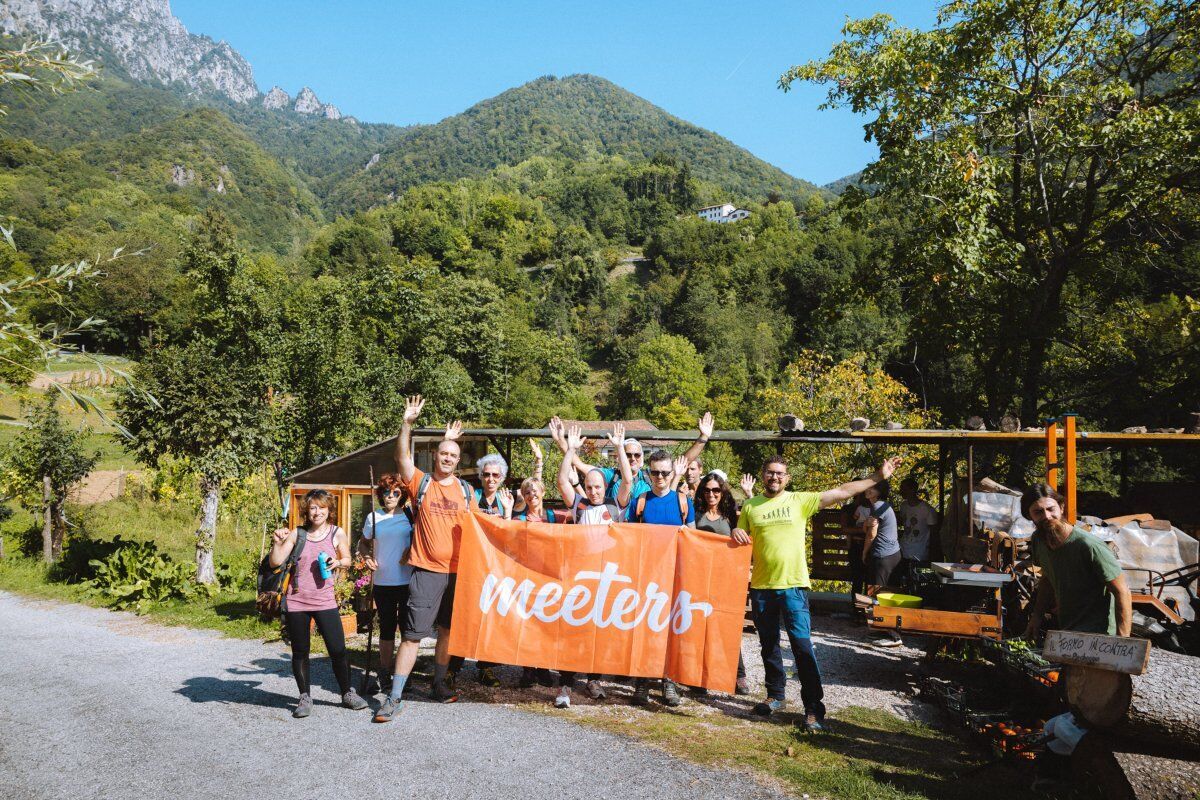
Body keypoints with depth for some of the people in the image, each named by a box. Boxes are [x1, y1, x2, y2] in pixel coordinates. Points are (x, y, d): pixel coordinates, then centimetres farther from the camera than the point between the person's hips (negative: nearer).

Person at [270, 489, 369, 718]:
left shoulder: (337, 533, 0)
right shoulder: (297, 534, 1)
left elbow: (347, 559, 12)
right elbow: (276, 562, -1)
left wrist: (338, 562, -10)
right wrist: (277, 542, -17)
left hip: (325, 601, -1)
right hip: (296, 601, 1)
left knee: (338, 650, -2)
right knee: (300, 652, 8)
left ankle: (347, 693, 16)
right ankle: (305, 698, 23)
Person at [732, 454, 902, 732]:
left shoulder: (800, 500, -1)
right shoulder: (750, 507, 6)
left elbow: (841, 492, -5)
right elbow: (741, 542, 15)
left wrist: (878, 476, -9)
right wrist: (736, 534, -10)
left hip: (793, 585, -3)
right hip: (761, 586, 3)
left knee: (802, 645, -7)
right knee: (769, 645, 15)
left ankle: (813, 709, 0)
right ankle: (776, 696, 33)